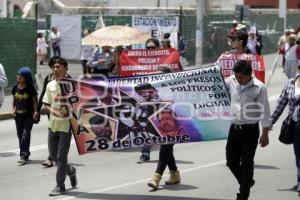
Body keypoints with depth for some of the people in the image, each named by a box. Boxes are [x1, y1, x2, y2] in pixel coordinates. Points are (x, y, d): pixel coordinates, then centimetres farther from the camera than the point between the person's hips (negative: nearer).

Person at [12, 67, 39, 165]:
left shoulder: (30, 88, -9)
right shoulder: (15, 88, 5)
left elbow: (35, 100, -5)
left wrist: (35, 112, -15)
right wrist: (13, 108, 3)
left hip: (29, 115, -5)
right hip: (18, 115, 5)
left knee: (25, 134, -12)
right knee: (20, 135, 10)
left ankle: (24, 156, -11)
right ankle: (24, 155, 21)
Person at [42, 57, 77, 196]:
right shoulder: (50, 85, 9)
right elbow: (46, 104, 10)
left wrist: (69, 112, -22)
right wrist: (54, 111, -9)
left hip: (66, 124, -6)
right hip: (53, 124, 6)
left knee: (61, 156, -5)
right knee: (53, 154, 11)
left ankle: (60, 185, 4)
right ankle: (70, 170, 37)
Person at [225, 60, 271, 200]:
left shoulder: (259, 88, -14)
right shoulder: (231, 81, 0)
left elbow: (264, 112, -10)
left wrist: (265, 133, -10)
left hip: (250, 130, -5)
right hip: (234, 129, 5)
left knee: (246, 164, -1)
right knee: (231, 161, 11)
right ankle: (246, 182, 36)